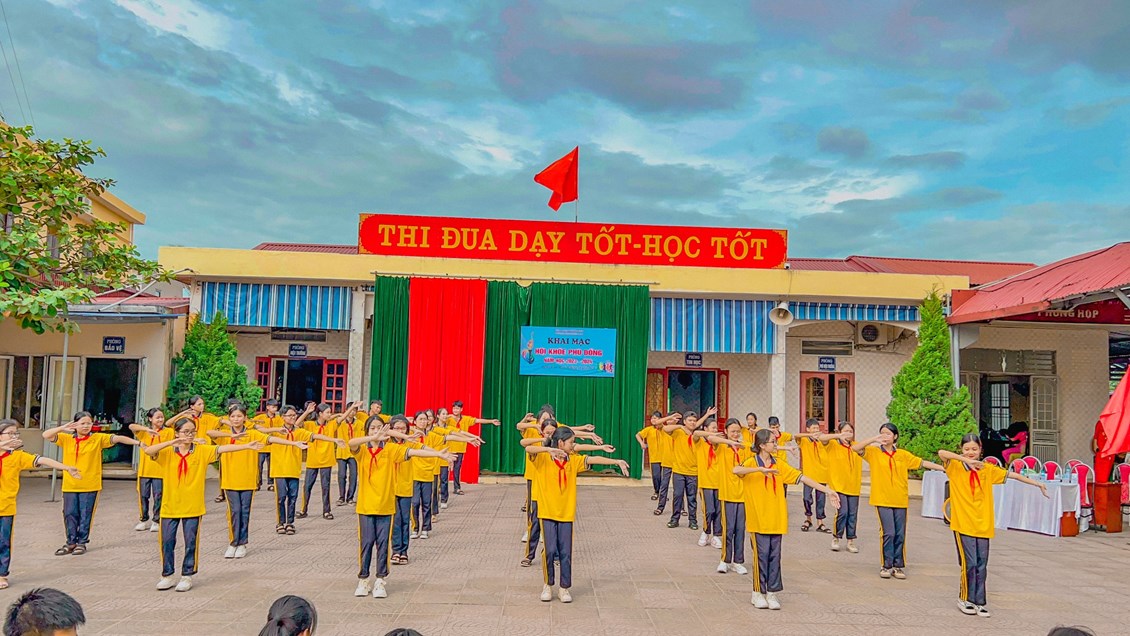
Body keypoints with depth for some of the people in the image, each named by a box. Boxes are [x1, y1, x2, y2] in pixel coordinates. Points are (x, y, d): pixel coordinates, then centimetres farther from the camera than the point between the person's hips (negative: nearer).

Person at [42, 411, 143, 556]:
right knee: (70, 514, 7)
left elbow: (117, 438, -7)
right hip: (70, 485, 2)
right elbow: (46, 435, 1)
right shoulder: (66, 439, 6)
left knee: (85, 515, 4)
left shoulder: (98, 438, 0)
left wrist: (137, 442, -17)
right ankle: (71, 542, 20)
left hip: (90, 485, -2)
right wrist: (63, 428, -13)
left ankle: (82, 542, 16)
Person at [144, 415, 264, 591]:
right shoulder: (167, 452, -2)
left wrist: (247, 446, -20)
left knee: (191, 542, 5)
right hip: (170, 505, 1)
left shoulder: (202, 450, -2)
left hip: (192, 506, 0)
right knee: (167, 541, 8)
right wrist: (172, 442, -27)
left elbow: (223, 449, -10)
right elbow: (148, 450, -18)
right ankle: (167, 575, 24)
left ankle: (187, 575, 19)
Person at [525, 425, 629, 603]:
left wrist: (616, 461, -8)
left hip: (566, 513, 3)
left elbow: (593, 459, 0)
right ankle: (548, 585, 18)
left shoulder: (574, 460, 6)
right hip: (547, 512, -3)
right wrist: (548, 449, -38)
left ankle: (564, 588, 16)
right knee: (550, 550, -2)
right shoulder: (543, 458, -7)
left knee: (566, 552, 4)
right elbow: (528, 449, -24)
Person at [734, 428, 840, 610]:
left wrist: (827, 490, 0)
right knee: (761, 554, -1)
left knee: (775, 555, 6)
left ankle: (772, 592, 16)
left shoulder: (779, 465, 8)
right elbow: (736, 470, -27)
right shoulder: (752, 463, -6)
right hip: (758, 518, -4)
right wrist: (760, 469, -36)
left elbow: (802, 478, 5)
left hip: (776, 518, 4)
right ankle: (758, 593, 12)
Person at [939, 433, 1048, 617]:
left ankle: (979, 602, 17)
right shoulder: (955, 467, -3)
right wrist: (966, 460, -29)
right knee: (969, 563, -4)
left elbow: (1012, 475, 17)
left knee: (981, 565, 6)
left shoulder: (987, 469, 9)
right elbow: (941, 453, -22)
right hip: (963, 524, -4)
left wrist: (1037, 484, 18)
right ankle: (965, 599, 14)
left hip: (983, 524, 4)